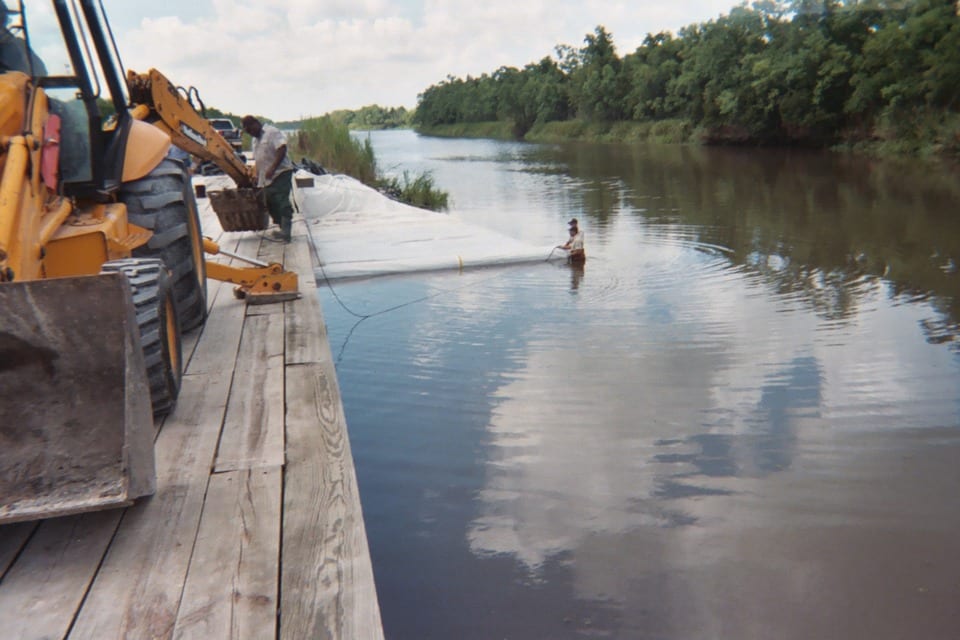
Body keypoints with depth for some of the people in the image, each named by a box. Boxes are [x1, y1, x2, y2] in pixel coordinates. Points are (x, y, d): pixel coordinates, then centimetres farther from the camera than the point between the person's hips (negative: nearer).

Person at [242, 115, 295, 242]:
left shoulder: (272, 132, -8)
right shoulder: (256, 139, 20)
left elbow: (282, 149, -20)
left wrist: (272, 168, -26)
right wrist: (256, 177, 20)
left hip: (280, 173, -9)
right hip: (267, 178, 9)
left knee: (282, 203, -11)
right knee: (272, 204, 8)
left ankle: (285, 233, -13)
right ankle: (283, 230, 14)